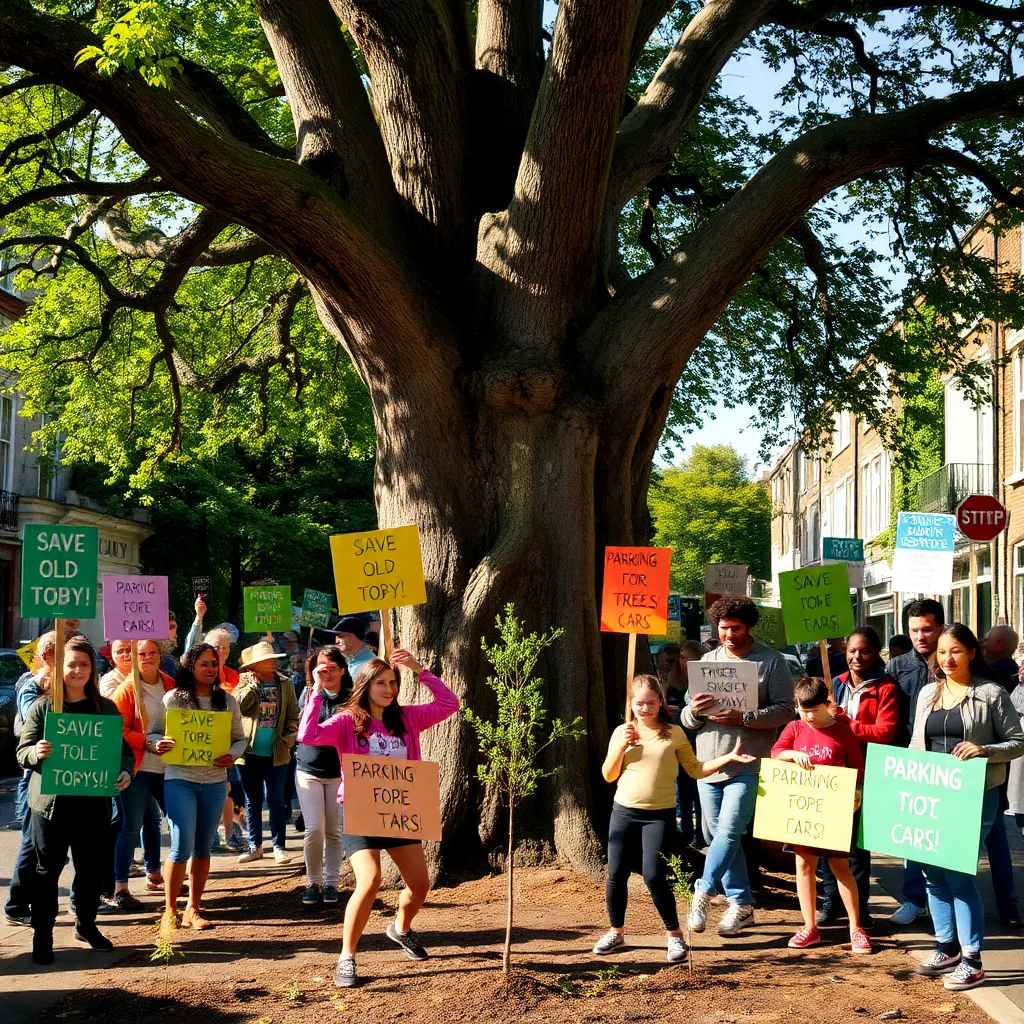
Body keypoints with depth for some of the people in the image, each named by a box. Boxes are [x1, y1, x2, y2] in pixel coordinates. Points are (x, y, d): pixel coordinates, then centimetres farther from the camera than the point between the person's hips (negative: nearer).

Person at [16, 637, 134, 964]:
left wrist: (126, 771, -11)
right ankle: (42, 935, 12)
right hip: (51, 802, -2)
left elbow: (123, 748, 9)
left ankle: (86, 925, 30)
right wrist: (36, 753, -23)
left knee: (90, 868, 12)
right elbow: (23, 751, -1)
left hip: (94, 803, 2)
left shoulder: (106, 708, 7)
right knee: (48, 869, 4)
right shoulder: (43, 707, 1)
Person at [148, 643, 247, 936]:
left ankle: (193, 909, 22)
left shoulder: (228, 701, 7)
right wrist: (157, 744, -19)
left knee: (203, 847, 10)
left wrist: (232, 755, -9)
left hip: (215, 781, 3)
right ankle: (170, 912, 1)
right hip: (179, 780, -3)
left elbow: (240, 738, 11)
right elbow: (152, 733, 4)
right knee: (182, 846, -10)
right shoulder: (173, 698, -1)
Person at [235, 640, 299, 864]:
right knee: (252, 802, 9)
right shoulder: (246, 683, 1)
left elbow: (294, 715, 4)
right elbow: (239, 705, -17)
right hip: (250, 753, 0)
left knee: (276, 801, 2)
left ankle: (279, 847, 10)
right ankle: (255, 847, 19)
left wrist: (288, 739, -7)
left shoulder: (285, 683, 3)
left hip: (277, 754, 0)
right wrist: (254, 683, -16)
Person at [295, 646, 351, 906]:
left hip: (338, 772, 0)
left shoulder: (349, 697, -1)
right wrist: (317, 687, -21)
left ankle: (331, 884, 15)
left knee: (333, 831, 5)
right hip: (309, 770, 0)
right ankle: (313, 882, 8)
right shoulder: (308, 692, 1)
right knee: (314, 829, -7)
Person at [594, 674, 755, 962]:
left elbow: (695, 770, 4)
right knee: (617, 875, 5)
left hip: (660, 815, -3)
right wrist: (621, 746, -8)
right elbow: (608, 776, 6)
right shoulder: (622, 732, 5)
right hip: (624, 812, 3)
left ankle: (674, 935, 6)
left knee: (654, 876, -10)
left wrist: (728, 757, -7)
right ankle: (616, 932, 23)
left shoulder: (673, 733, 0)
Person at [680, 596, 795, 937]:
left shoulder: (771, 661, -1)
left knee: (728, 831, -14)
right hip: (708, 762, 5)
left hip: (748, 764, -5)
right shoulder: (708, 660, 12)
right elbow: (687, 719, 12)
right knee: (720, 834, 8)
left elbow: (785, 710, -9)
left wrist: (743, 718, -20)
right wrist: (694, 711, -12)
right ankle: (741, 903, 17)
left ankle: (704, 891, -2)